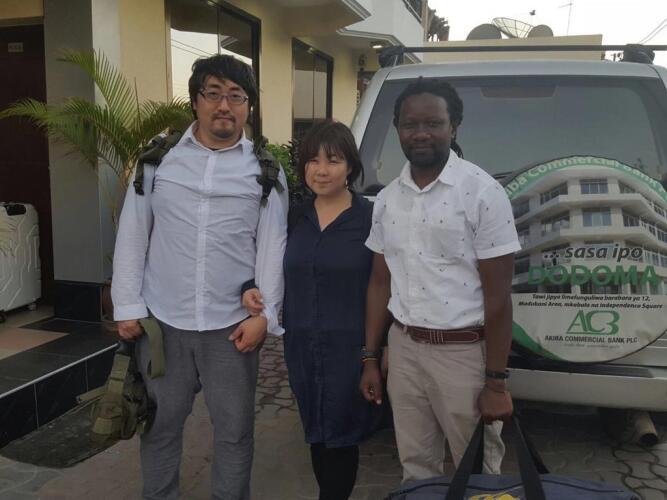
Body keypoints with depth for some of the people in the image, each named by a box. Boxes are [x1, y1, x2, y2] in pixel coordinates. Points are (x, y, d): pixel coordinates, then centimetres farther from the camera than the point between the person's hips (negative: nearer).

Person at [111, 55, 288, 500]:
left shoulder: (266, 169, 1)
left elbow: (273, 245, 0)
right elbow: (132, 236, 4)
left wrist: (264, 314, -6)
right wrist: (127, 306, 0)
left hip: (232, 325, -1)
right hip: (162, 321, 1)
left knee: (235, 429, 12)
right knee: (160, 425, 16)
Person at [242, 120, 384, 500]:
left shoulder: (370, 218, -9)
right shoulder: (295, 218, 4)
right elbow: (284, 276, 14)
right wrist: (255, 291, -5)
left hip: (350, 348, -5)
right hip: (301, 346, 5)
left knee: (340, 437, 8)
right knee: (316, 435, 17)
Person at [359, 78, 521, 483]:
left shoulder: (482, 192, -10)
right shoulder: (388, 198, 6)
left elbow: (498, 295, -11)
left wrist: (495, 382, -11)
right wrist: (370, 359, 10)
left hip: (464, 351, -4)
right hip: (404, 348, 5)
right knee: (416, 469, 18)